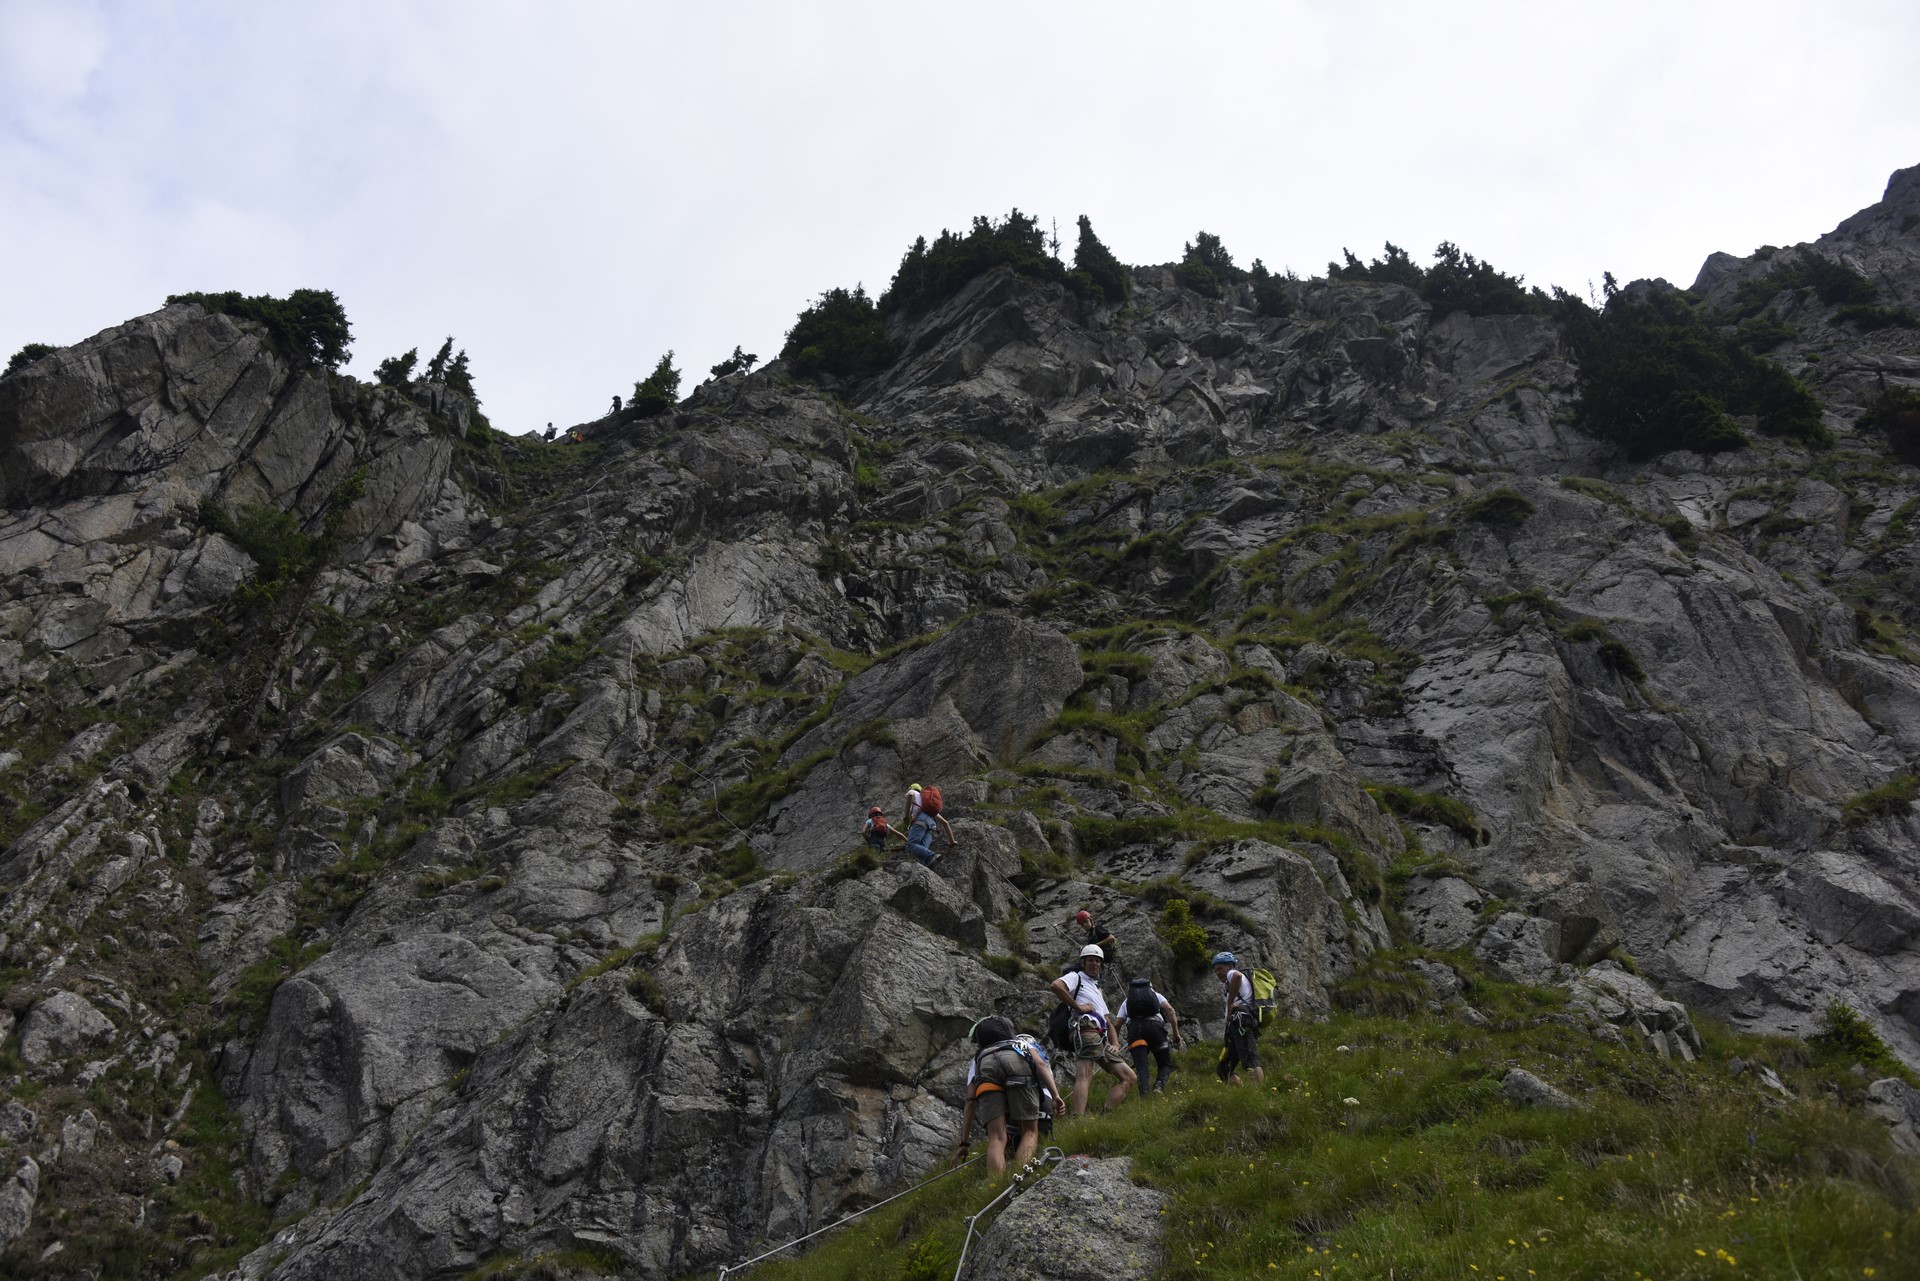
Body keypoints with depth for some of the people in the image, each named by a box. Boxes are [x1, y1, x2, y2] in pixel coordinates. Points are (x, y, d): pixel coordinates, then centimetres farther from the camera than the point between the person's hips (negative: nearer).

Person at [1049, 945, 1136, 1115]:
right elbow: (1056, 985, -12)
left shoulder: (1098, 990, 37)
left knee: (1128, 1077, 3)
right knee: (1084, 1077, -27)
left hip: (1103, 1040, 9)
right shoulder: (1076, 977, 12)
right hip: (1086, 1030, -9)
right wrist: (1078, 1007, -8)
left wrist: (1115, 1044, 13)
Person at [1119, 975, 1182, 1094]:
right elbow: (1170, 1010, 9)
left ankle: (1145, 1091, -27)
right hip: (1154, 1025, -1)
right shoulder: (1156, 995, 29)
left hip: (1134, 1028, 1)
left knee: (1140, 1067, -1)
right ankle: (1159, 1085, -18)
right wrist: (1176, 1034, 7)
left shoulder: (1126, 1001, 31)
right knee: (1166, 1065, 11)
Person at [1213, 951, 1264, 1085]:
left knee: (1251, 1060, -25)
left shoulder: (1232, 974, 6)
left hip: (1242, 1021, -11)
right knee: (1223, 1069, 9)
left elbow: (1237, 976, -21)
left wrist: (1230, 1004, -17)